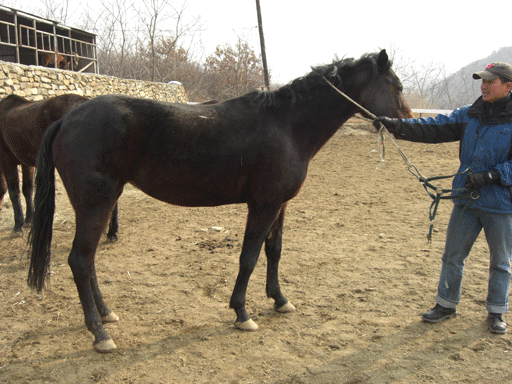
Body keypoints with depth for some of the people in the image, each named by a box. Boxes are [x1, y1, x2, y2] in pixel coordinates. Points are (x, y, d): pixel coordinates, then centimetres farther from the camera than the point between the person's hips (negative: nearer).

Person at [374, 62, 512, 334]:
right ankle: (446, 304, 28)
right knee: (452, 255, 11)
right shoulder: (469, 115, 4)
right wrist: (396, 125, -16)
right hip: (467, 200, 4)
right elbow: (433, 128, -4)